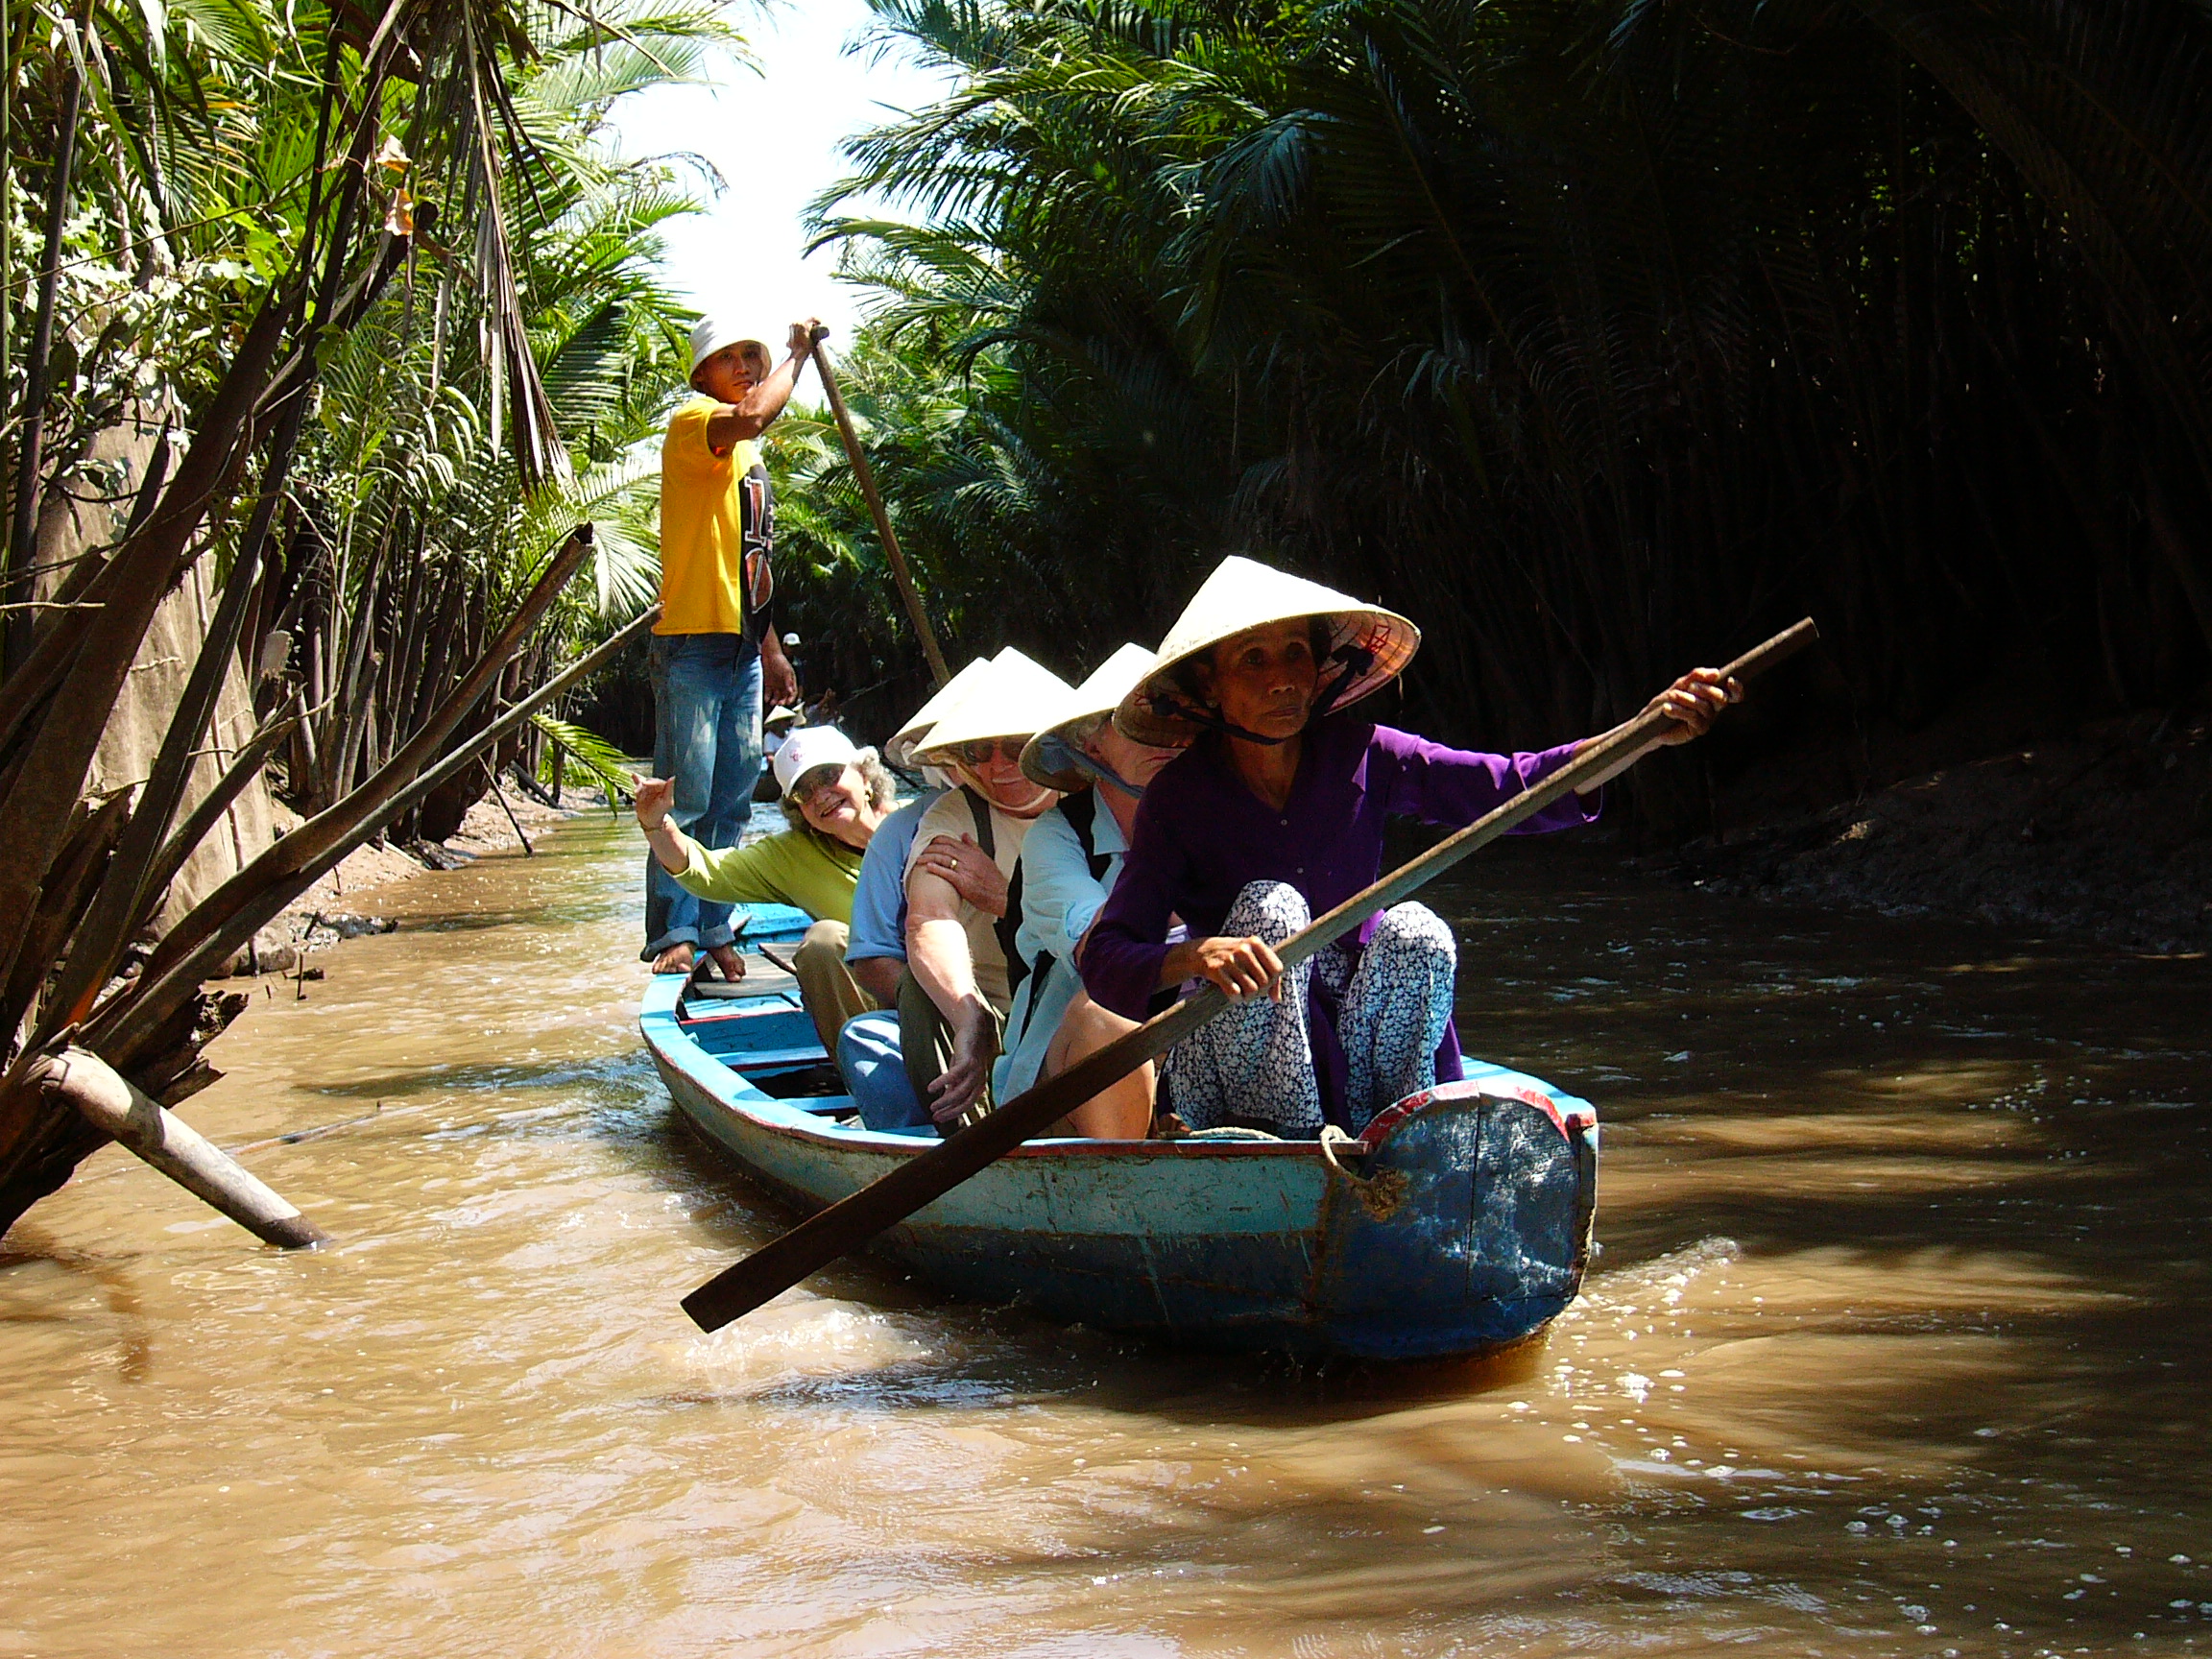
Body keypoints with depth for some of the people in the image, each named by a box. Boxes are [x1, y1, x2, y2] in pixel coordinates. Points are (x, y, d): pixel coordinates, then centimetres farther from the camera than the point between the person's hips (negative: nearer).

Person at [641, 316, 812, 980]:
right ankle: (674, 933, -6)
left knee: (733, 800, 8)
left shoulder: (749, 456, 22)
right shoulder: (692, 423, -4)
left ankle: (713, 928, 14)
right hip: (693, 643, -8)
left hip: (742, 647, 9)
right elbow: (754, 413, -28)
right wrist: (799, 351, -13)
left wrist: (772, 650, 23)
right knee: (685, 796, -9)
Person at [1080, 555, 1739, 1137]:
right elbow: (1103, 959, -19)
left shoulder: (1360, 757, -4)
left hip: (1356, 1042, 2)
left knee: (1413, 931, -25)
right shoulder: (1180, 799, -11)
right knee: (1268, 905, -28)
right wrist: (1194, 956, -41)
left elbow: (1517, 787, -12)